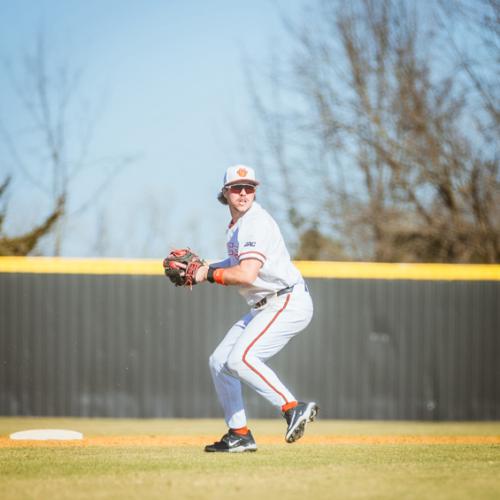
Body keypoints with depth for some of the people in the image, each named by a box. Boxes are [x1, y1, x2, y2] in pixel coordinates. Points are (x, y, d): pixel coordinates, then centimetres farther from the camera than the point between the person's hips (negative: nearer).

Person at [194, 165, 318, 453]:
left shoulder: (257, 223, -17)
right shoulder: (238, 224, 14)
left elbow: (246, 274, -27)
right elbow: (238, 264, 29)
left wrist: (209, 274, -12)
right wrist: (203, 268, 14)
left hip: (288, 303, -11)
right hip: (265, 308, 11)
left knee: (241, 359, -26)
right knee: (220, 361, 11)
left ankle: (294, 408, -28)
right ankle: (239, 435, 16)